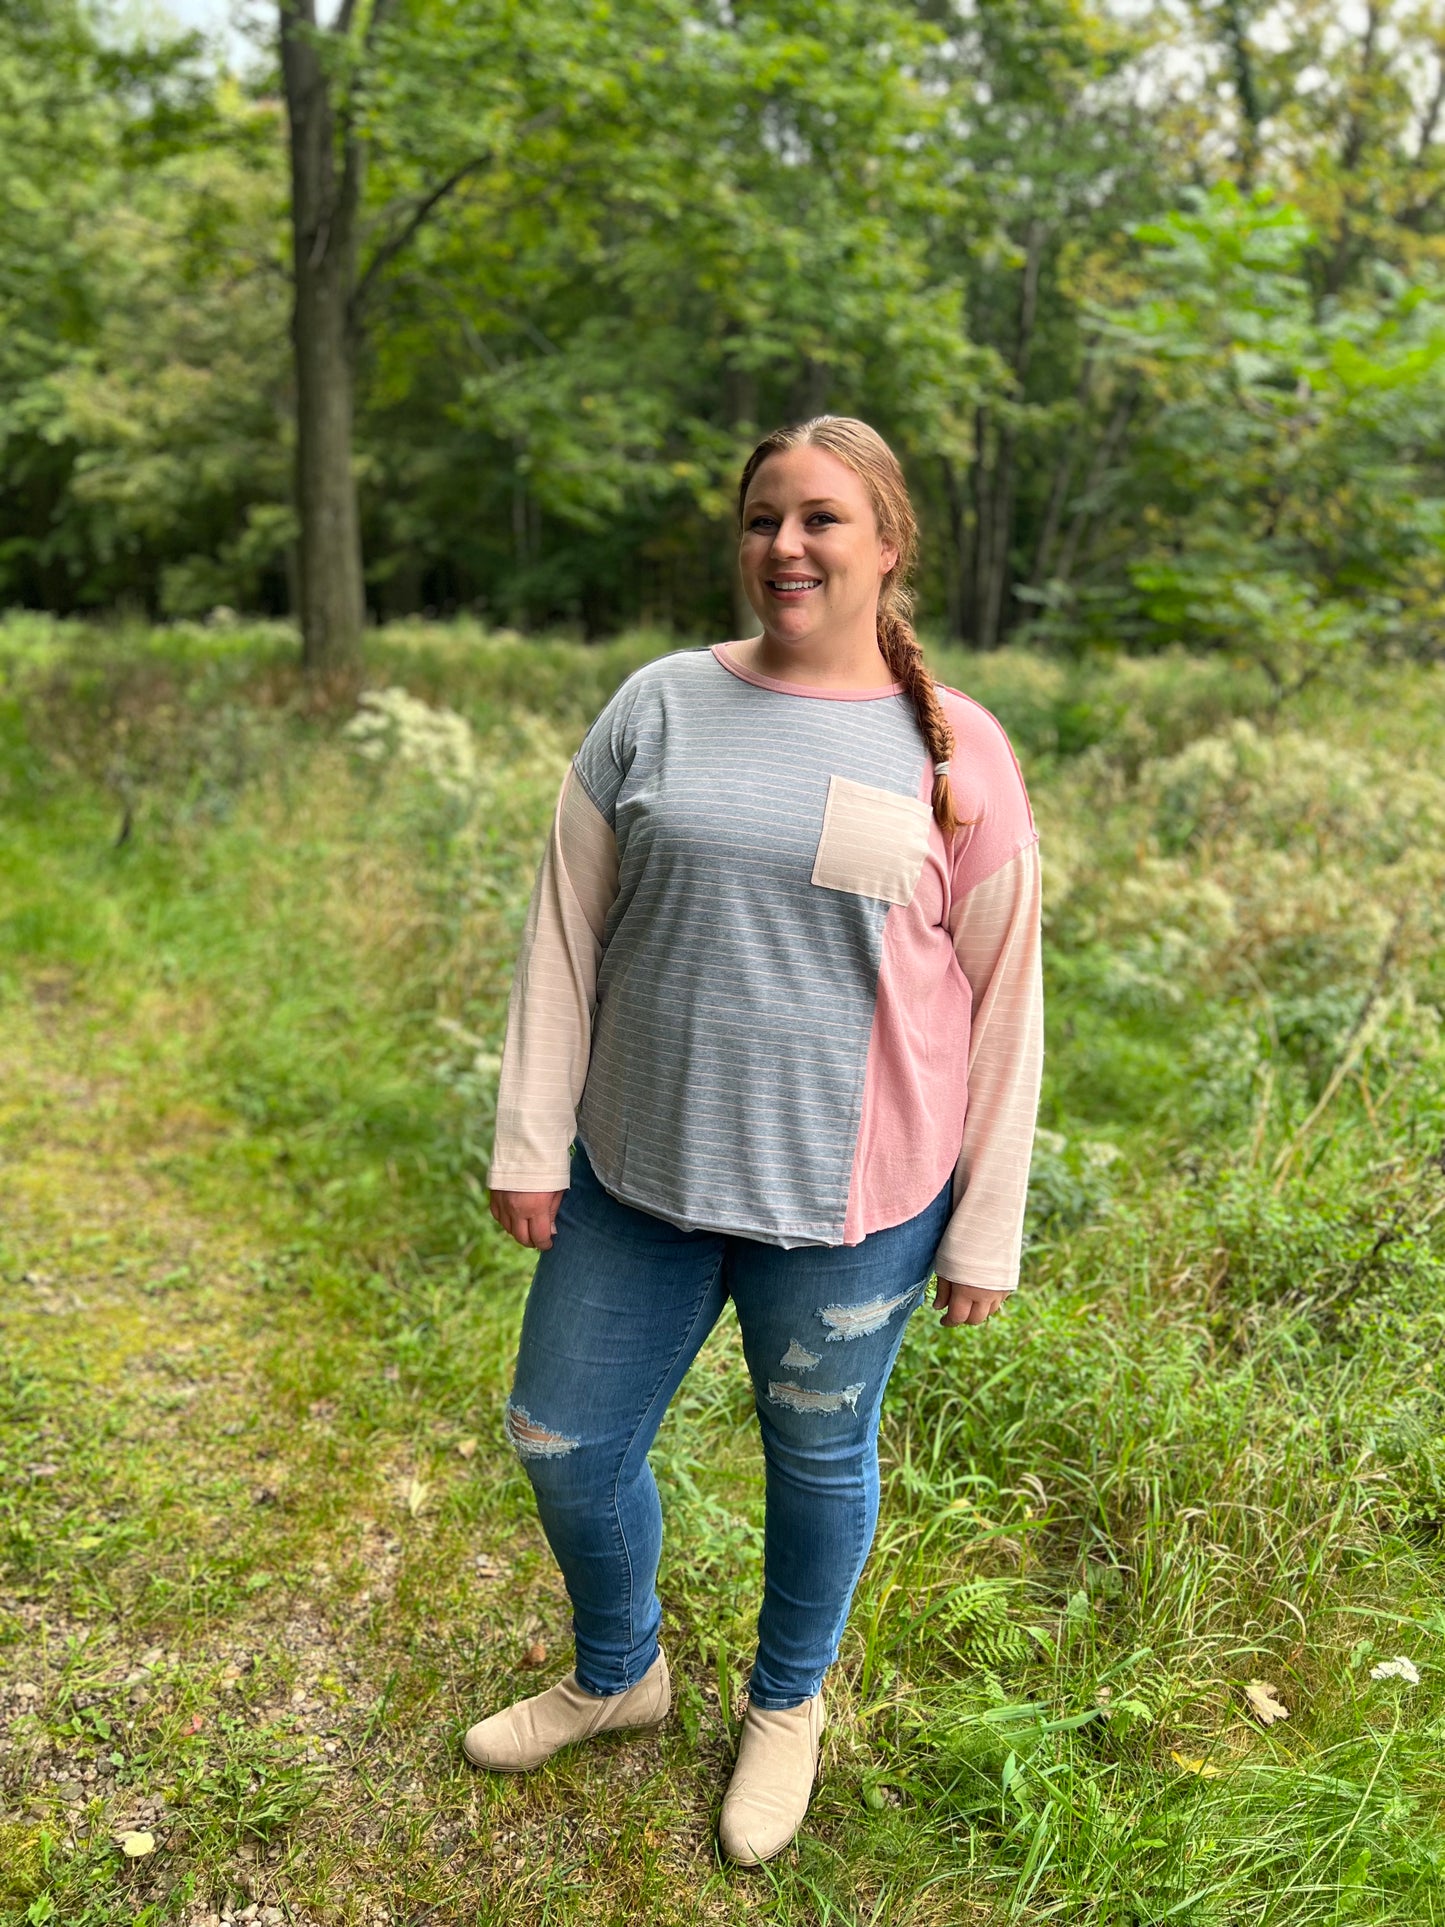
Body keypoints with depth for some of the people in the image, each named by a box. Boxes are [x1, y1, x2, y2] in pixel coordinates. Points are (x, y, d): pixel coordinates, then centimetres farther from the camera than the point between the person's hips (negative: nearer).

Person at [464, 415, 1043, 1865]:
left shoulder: (958, 754, -6)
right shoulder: (659, 707, -1)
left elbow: (1001, 1006, -3)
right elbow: (564, 934, 2)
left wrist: (985, 1233, -1)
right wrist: (531, 1141, 0)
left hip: (846, 1205, -2)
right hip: (637, 1175, 3)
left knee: (820, 1459, 17)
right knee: (565, 1441, 15)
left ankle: (787, 1704, 48)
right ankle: (619, 1674, 47)